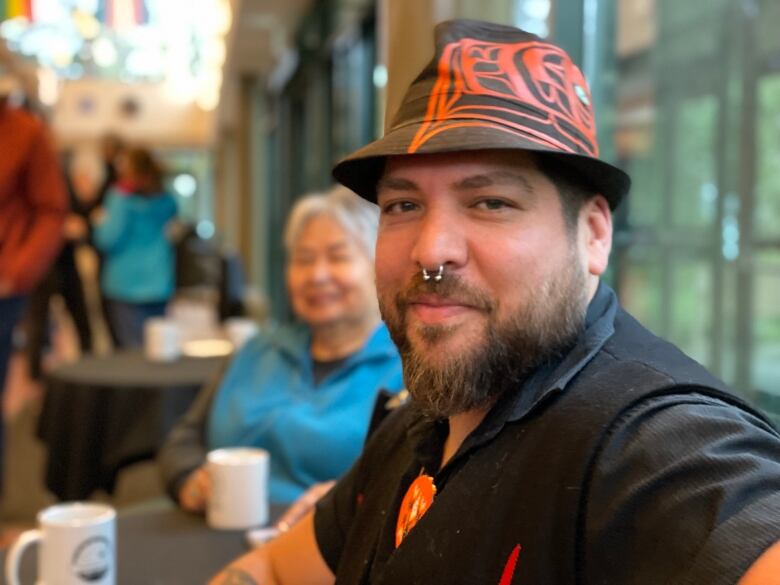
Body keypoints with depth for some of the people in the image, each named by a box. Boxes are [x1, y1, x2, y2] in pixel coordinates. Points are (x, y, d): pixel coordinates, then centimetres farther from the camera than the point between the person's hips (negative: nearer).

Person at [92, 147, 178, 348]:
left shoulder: (123, 199, -12)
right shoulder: (167, 201, 5)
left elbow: (108, 239, -13)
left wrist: (100, 221, 7)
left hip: (126, 286, -5)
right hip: (160, 286, 6)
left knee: (134, 352, -3)